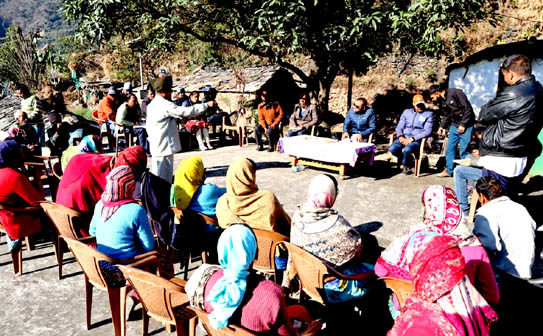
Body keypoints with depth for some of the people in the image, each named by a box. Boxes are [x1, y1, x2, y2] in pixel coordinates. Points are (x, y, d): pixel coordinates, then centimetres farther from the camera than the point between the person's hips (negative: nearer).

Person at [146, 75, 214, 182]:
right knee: (164, 177, -3)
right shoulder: (165, 105, -18)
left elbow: (148, 127, 19)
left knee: (157, 174, 19)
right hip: (165, 146, -10)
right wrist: (206, 105, -19)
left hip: (156, 146, 10)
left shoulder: (152, 105, 13)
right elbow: (185, 112, -23)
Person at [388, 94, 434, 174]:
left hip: (417, 140, -4)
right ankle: (406, 159, 3)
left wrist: (412, 139, -17)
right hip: (404, 138, 4)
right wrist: (400, 137, -10)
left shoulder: (429, 114, 5)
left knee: (406, 150, -36)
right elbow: (399, 127, 13)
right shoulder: (407, 112, 17)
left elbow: (427, 131, -6)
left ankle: (405, 164, -2)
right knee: (392, 148, -27)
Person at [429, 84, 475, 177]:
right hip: (454, 125, 7)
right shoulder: (441, 101, 6)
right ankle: (448, 170, 17)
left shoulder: (456, 93, -16)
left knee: (463, 150, -5)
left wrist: (463, 124, -19)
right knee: (450, 148, 7)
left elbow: (468, 109, -18)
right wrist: (442, 126, 3)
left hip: (466, 125, -7)